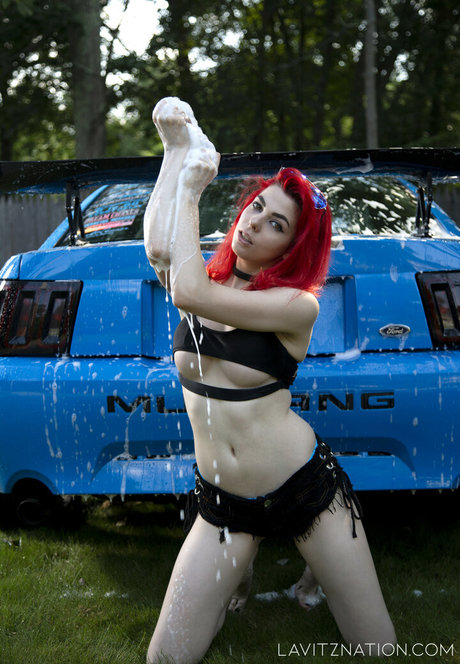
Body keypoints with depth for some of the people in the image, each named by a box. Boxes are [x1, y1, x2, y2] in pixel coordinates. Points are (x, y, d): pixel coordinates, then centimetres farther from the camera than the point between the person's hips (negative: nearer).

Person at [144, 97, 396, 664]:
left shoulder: (298, 304, -11)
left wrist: (190, 191, -16)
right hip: (221, 503, 3)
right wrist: (177, 150, -18)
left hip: (308, 489, -3)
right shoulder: (207, 282, 2)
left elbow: (188, 292, -25)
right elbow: (158, 248, -23)